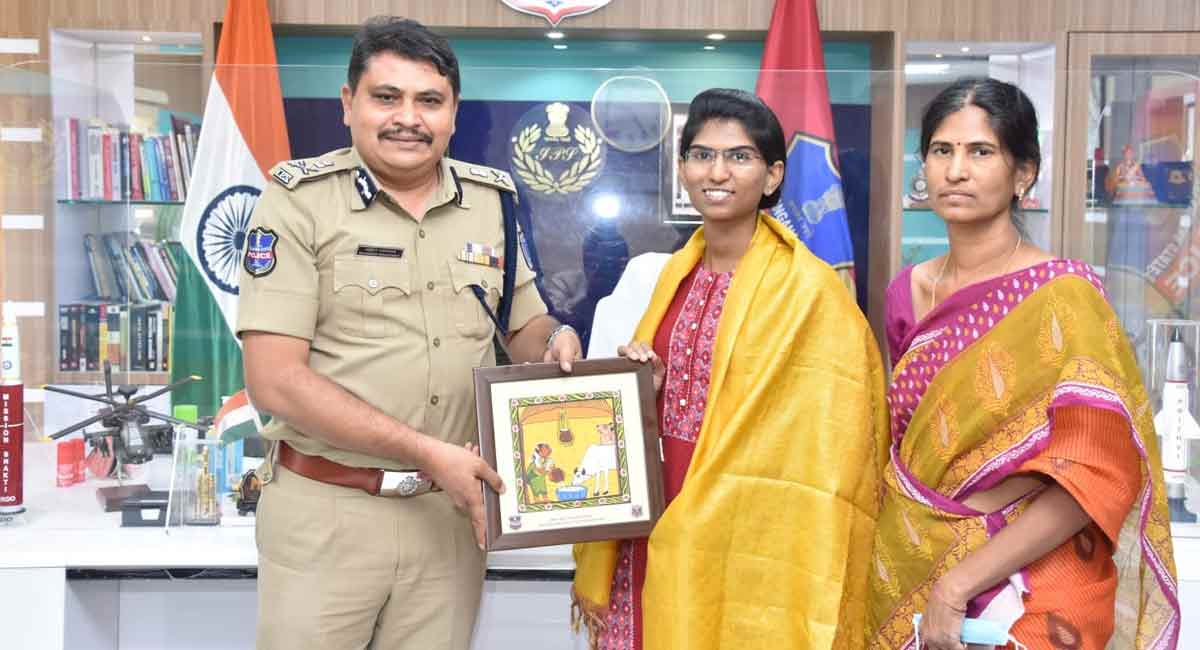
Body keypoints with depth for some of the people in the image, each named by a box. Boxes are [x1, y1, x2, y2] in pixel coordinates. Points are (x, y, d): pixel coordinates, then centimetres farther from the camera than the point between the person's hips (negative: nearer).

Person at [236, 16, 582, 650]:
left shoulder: (494, 201, 5)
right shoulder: (299, 199, -8)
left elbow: (525, 326, 16)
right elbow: (274, 379, -14)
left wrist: (556, 342, -9)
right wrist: (427, 452, -17)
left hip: (453, 508, 4)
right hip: (326, 510, -3)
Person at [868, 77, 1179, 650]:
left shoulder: (1063, 295, -14)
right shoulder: (907, 292, 2)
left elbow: (1097, 473, -21)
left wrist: (957, 584, -22)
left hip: (1022, 599, -5)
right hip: (907, 581, 5)